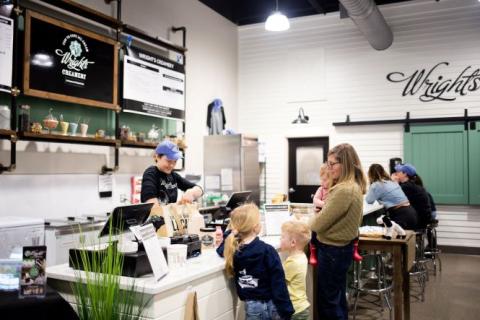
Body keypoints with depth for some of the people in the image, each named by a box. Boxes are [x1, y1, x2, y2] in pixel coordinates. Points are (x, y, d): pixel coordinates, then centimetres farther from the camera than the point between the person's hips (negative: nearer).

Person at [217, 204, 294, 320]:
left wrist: (230, 231, 12)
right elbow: (278, 284, -18)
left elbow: (220, 250, 20)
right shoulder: (267, 251, -19)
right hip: (270, 304, -3)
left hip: (251, 306, 4)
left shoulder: (232, 249, -6)